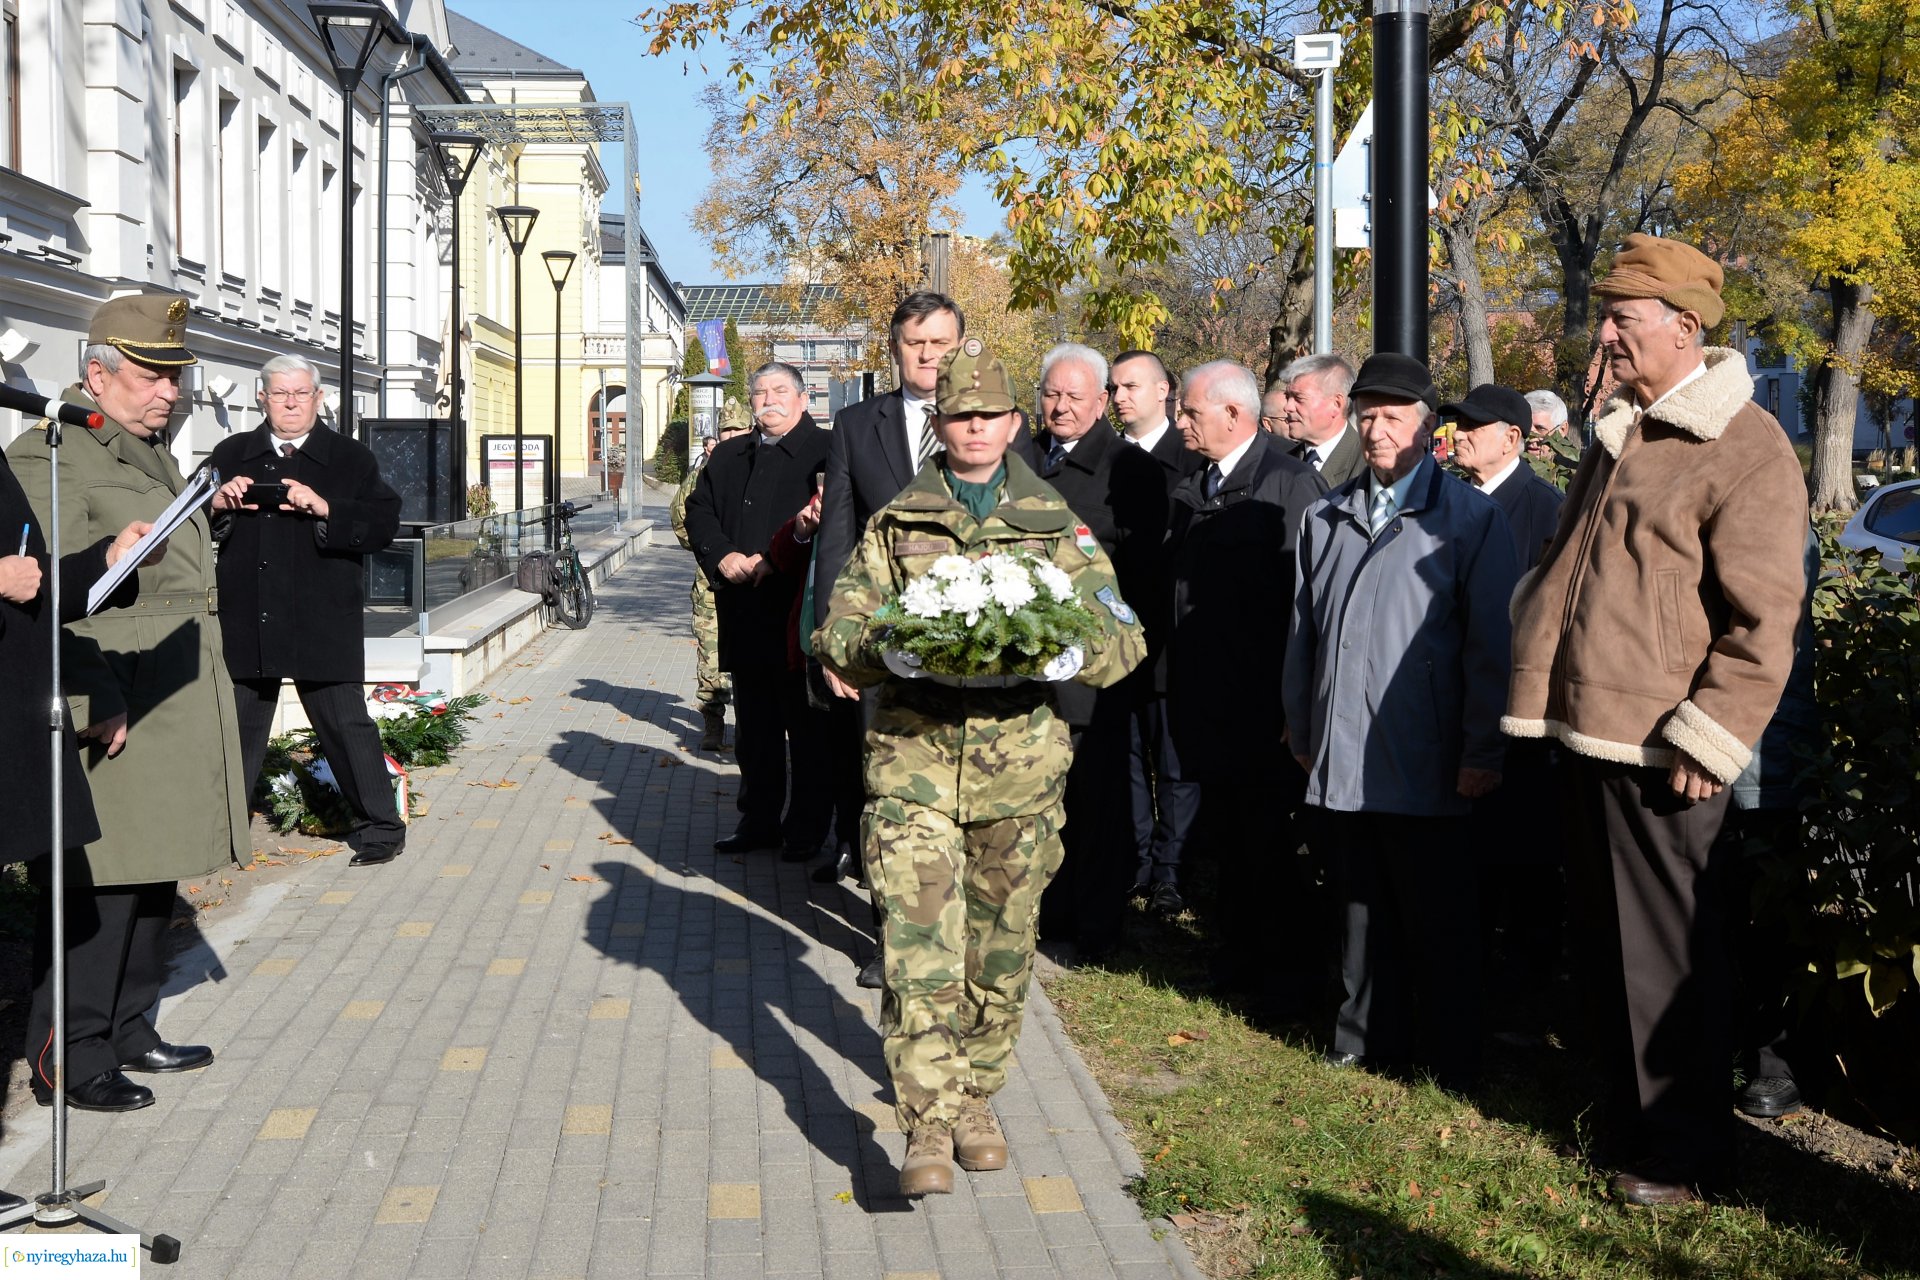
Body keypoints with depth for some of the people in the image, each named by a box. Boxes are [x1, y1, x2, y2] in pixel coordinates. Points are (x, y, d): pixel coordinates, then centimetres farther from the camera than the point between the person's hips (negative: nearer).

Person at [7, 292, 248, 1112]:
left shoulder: (151, 450, 20)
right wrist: (97, 700, -23)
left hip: (177, 699, 9)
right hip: (112, 705, -9)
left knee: (154, 875, 14)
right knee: (101, 884, -6)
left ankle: (127, 1030, 25)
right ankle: (69, 1059, 2)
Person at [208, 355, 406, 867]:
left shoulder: (352, 459, 6)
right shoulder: (230, 455, 14)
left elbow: (385, 522, -6)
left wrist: (326, 509, -20)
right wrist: (218, 503, -10)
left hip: (322, 627, -3)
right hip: (245, 626, 3)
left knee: (346, 724, -2)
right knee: (238, 728, 10)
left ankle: (380, 826, 9)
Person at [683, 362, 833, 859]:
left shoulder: (825, 452, -3)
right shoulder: (729, 456, 17)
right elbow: (699, 510, 14)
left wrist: (778, 563, -18)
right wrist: (722, 556, -5)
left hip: (799, 612, -6)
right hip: (744, 614, 6)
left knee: (806, 725, 1)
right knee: (753, 725, 12)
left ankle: (808, 826, 10)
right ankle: (758, 819, 20)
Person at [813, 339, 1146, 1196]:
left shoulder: (1056, 527, 9)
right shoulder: (894, 525, 10)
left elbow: (1122, 635, 3)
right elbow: (836, 632, 5)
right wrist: (887, 650, -16)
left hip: (1019, 764, 1)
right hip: (913, 752, -1)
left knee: (1001, 943, 10)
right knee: (920, 939, -11)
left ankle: (975, 1094, 28)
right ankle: (929, 1126, -11)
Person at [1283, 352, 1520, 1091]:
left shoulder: (1471, 520, -2)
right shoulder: (1327, 518, 13)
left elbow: (1490, 645, -5)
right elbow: (1303, 632, 16)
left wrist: (1482, 752, -9)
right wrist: (1301, 730, 13)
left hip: (1426, 767, -4)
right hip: (1341, 760, 4)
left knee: (1438, 925, 4)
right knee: (1362, 912, 13)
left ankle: (1448, 1068, 15)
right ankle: (1367, 1043, 26)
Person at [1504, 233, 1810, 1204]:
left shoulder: (1745, 451, -12)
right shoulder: (1618, 433, 15)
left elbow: (1763, 619, -16)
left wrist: (1706, 738, -18)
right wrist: (1543, 694, 18)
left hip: (1659, 751, -8)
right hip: (1590, 731, 8)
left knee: (1664, 954, 1)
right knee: (1605, 941, 17)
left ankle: (1687, 1151, 14)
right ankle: (1629, 1114, 31)